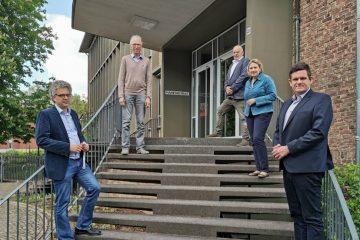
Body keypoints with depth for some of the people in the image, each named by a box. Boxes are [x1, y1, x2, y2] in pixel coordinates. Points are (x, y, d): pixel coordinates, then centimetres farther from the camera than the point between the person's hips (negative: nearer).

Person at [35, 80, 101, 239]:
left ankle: (82, 226, 21)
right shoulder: (45, 115, -8)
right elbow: (41, 140, -17)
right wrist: (68, 147, -21)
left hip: (79, 162, 7)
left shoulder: (73, 113, 14)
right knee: (62, 204, 2)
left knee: (94, 188, 6)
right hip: (61, 165, -7)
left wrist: (84, 143, 1)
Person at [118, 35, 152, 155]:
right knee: (126, 121, -4)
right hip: (128, 93, -1)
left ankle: (140, 147, 3)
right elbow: (121, 78, 5)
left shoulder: (146, 61, 13)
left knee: (140, 122, 1)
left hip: (141, 94, 1)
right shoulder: (125, 59, 10)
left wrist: (148, 97, -2)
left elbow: (149, 80, 8)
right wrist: (121, 95, -5)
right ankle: (125, 147, -1)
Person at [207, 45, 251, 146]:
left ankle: (246, 139, -7)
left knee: (243, 117, -9)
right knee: (220, 110, 13)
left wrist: (232, 88, -15)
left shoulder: (245, 61, -2)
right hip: (230, 96, 9)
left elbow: (243, 76, -14)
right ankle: (218, 132, 23)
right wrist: (226, 87, -1)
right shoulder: (232, 64, 24)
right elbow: (227, 78, 21)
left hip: (239, 96, -9)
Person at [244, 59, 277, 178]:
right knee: (253, 141, 7)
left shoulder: (266, 79, -5)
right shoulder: (248, 82, 17)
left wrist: (256, 100, -16)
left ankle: (264, 169, -11)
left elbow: (273, 96, -12)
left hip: (262, 113, -8)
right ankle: (258, 168, 14)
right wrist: (245, 111, 16)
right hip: (249, 114, 8)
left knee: (258, 139, -18)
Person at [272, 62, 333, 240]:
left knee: (311, 217, -4)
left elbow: (318, 132, -14)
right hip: (288, 166, 7)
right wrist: (277, 146, 1)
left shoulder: (321, 99, -3)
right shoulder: (287, 104, 19)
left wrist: (288, 148, -15)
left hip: (307, 167, -7)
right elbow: (278, 130, 23)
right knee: (297, 214, 13)